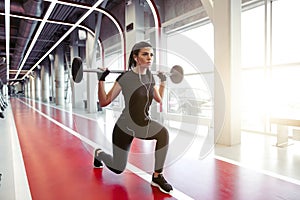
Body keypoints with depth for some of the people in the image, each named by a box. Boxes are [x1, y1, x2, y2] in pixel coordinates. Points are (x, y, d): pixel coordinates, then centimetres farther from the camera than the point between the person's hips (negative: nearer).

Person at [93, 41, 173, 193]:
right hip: (125, 127, -4)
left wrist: (163, 81, 12)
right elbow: (104, 102, -16)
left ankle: (157, 177, -11)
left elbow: (159, 99, 12)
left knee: (163, 133, -30)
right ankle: (99, 153, 46)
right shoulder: (125, 78, -20)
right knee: (117, 169, 12)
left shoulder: (150, 76, -3)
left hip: (144, 124, 4)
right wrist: (101, 80, -25)